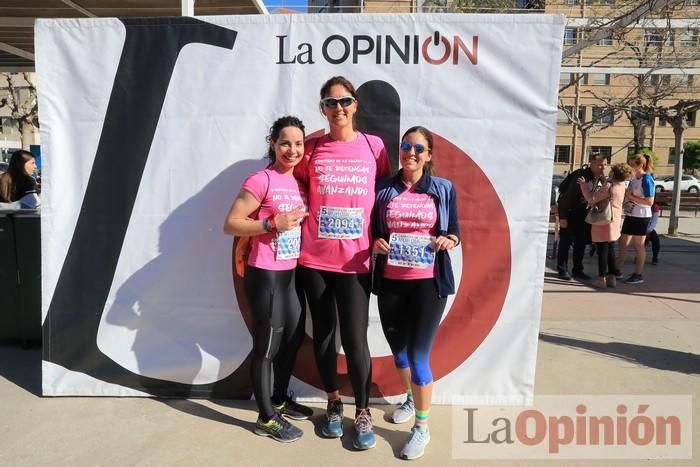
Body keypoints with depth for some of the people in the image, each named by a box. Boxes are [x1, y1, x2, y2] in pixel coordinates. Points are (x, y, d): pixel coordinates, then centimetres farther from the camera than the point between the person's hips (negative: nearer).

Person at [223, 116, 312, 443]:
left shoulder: (299, 182, 10)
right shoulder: (261, 180, -14)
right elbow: (230, 224, -16)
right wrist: (273, 223, -23)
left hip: (293, 274, 9)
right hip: (265, 276, -8)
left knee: (293, 338, 19)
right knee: (267, 345, 3)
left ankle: (280, 401, 38)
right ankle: (266, 419, 20)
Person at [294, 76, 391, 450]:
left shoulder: (373, 146, 2)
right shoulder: (313, 149, 4)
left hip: (355, 260, -2)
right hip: (314, 258, 2)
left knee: (355, 339, -1)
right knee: (324, 333, 12)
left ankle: (363, 413, 19)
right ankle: (334, 404, 32)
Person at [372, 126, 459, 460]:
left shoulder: (444, 189, 1)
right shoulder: (383, 189, 4)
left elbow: (455, 232, 7)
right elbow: (371, 232, 10)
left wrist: (449, 240, -14)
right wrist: (376, 244, -11)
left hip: (429, 283, -3)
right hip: (390, 282, 3)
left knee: (418, 354, -3)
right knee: (397, 349, 16)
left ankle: (422, 427, 17)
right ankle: (411, 398, 46)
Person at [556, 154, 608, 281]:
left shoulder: (600, 178, 1)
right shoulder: (581, 176, -23)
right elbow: (568, 196, -22)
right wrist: (563, 217, -22)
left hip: (582, 213, 7)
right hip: (570, 212, -7)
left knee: (581, 242, 10)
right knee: (566, 242, -1)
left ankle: (577, 270, 20)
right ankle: (562, 270, 8)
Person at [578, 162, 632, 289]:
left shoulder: (608, 186, -21)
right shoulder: (622, 185, 2)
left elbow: (592, 199, -22)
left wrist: (583, 185, -12)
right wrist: (602, 179, 18)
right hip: (615, 223, 7)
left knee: (602, 250, -1)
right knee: (610, 250, 15)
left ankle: (601, 278, 3)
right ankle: (611, 277, 20)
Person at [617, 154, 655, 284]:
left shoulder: (647, 179, -15)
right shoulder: (633, 179, 7)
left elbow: (649, 202, -19)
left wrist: (631, 196, -20)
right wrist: (623, 193, -2)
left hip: (641, 217, -8)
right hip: (630, 215, 8)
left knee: (638, 245, 2)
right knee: (623, 243, 12)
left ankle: (638, 275, 12)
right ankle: (618, 270, 23)